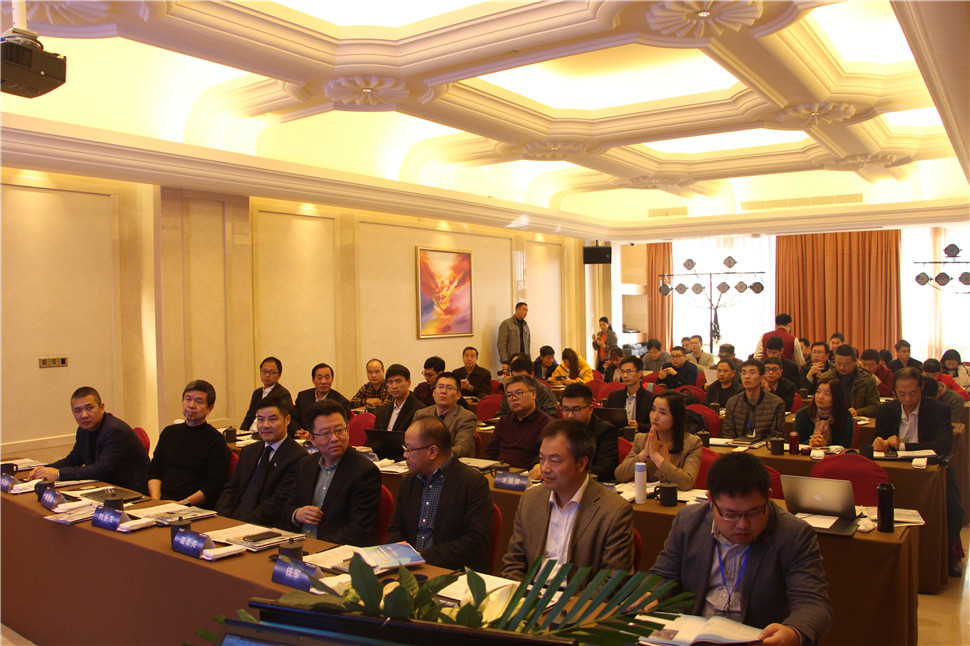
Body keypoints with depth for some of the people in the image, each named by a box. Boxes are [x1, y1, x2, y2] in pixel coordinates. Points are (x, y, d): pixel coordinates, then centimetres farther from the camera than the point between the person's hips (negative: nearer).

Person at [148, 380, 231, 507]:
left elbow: (215, 486, -8)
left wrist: (183, 503, -16)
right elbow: (154, 472, 18)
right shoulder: (169, 432, 17)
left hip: (196, 509, -5)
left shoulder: (216, 441, -1)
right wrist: (155, 499, 0)